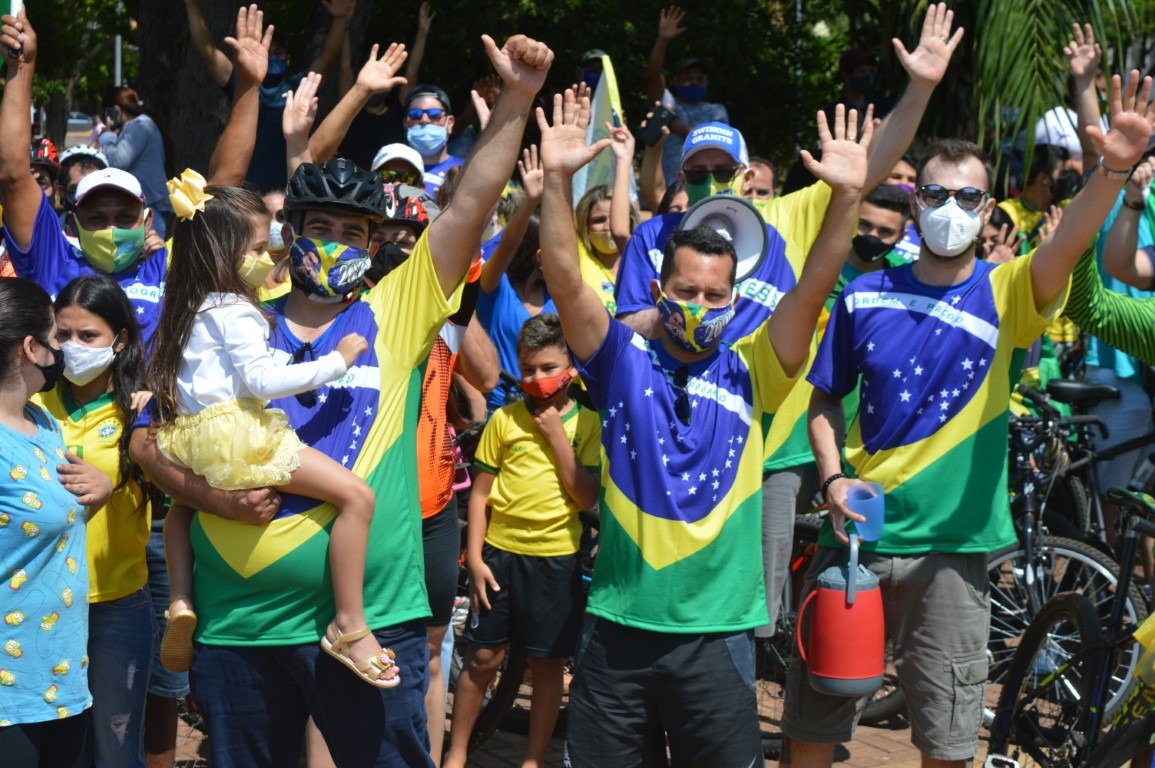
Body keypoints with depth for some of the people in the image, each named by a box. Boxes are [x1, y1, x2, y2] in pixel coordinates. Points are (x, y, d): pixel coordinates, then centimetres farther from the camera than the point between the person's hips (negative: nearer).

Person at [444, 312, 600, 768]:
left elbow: (588, 498, -11)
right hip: (499, 551, 1)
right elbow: (481, 493, 3)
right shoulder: (505, 419, 1)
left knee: (548, 665, 7)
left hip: (556, 558, -1)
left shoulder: (587, 422, -2)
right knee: (483, 658, 7)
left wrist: (557, 436, -15)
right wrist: (474, 557, -4)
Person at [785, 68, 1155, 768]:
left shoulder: (1005, 294, -4)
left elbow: (1067, 246, -24)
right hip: (856, 531, 2)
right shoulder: (867, 297, 2)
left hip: (953, 545, -1)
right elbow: (824, 401, 10)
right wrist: (833, 479, -8)